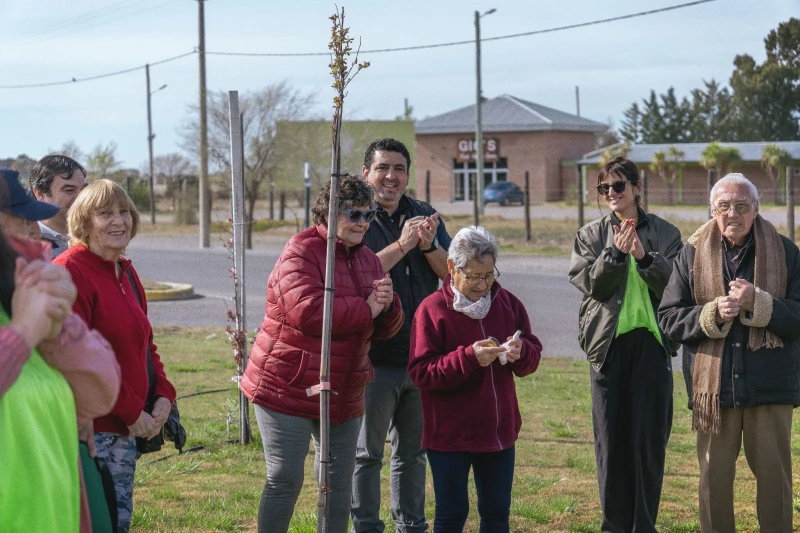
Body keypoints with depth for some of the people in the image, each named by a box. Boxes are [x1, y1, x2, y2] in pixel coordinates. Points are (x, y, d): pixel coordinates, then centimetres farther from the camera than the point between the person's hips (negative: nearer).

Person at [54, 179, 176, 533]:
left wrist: (164, 395, 4)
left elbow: (144, 343, 22)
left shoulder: (126, 273, 14)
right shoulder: (69, 272, -15)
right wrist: (130, 411, -17)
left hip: (126, 429, 9)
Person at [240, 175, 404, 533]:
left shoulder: (367, 258, 12)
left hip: (343, 393, 8)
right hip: (289, 388, -8)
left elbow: (385, 328, 14)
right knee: (285, 479, -6)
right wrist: (366, 308, -20)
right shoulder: (301, 252, -14)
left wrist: (387, 305, -10)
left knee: (339, 480, 12)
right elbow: (307, 311, -29)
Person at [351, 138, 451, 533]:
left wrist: (429, 245, -14)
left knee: (412, 452, 14)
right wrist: (401, 245, -23)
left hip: (422, 356, 5)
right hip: (373, 359, -5)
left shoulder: (426, 216, 10)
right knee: (367, 453, 3)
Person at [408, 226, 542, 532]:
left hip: (499, 431, 4)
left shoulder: (508, 304, 5)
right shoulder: (432, 309, -10)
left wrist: (521, 352, -16)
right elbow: (420, 373, -15)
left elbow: (533, 358, 8)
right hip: (449, 434, -4)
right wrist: (468, 358, -26)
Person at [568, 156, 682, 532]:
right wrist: (615, 253, -16)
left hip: (652, 342, 0)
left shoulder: (665, 234, 6)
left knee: (650, 437, -1)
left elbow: (675, 287, -1)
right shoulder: (591, 235, 8)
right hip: (608, 342, 1)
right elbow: (591, 284, -2)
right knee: (611, 438, 3)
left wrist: (644, 257, -15)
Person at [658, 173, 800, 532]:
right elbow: (668, 319, 1)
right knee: (714, 476, 9)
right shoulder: (693, 255, 4)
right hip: (713, 386, 1)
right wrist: (713, 313, -15)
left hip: (771, 387, -1)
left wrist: (757, 304, -19)